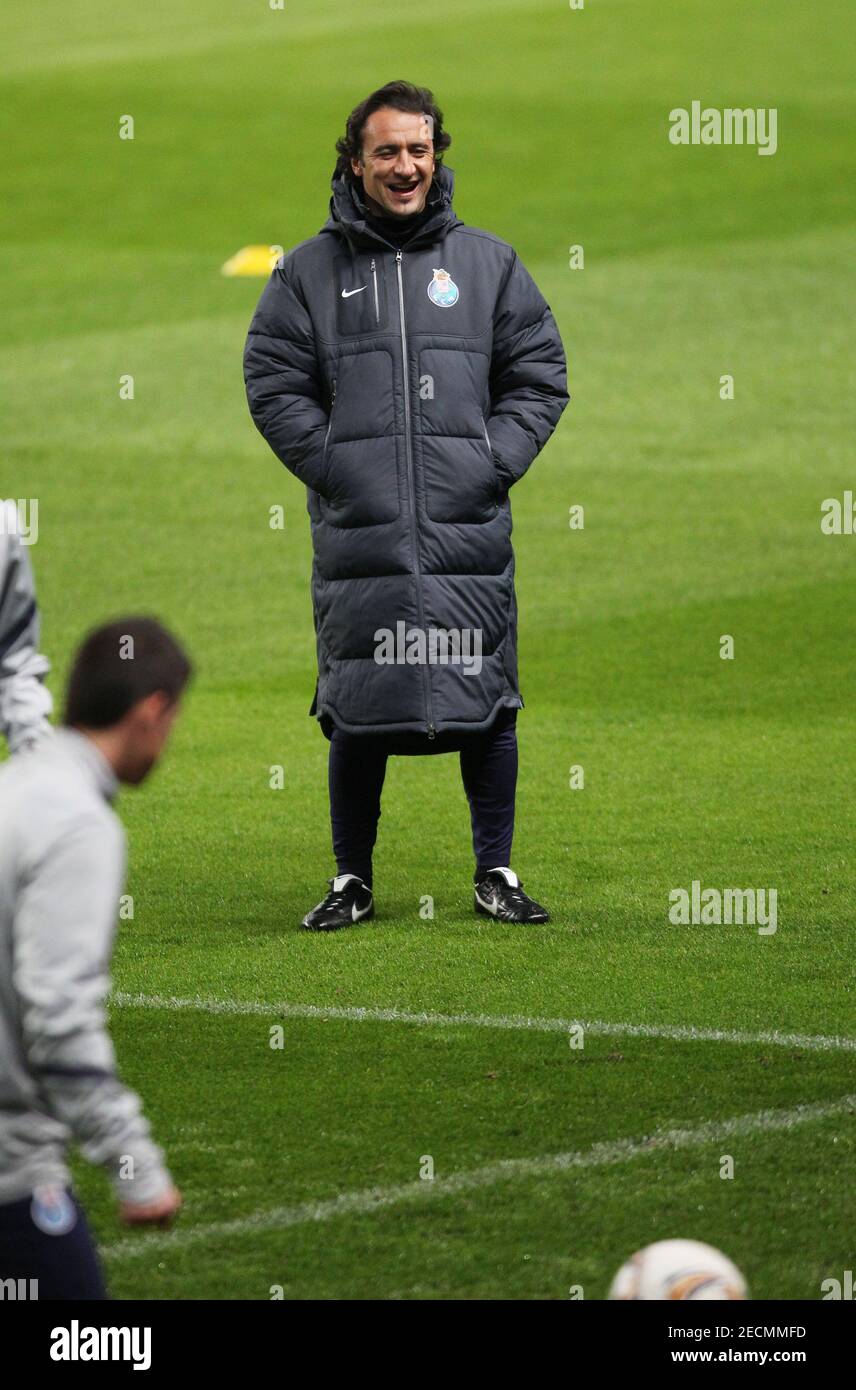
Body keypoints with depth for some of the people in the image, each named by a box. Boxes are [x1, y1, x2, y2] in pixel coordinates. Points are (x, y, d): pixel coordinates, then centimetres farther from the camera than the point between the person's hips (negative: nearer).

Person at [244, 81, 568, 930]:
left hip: (469, 533, 1)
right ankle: (351, 881, 11)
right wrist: (332, 465, -6)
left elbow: (539, 375, 11)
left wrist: (493, 461, -2)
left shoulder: (488, 263, 10)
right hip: (356, 535, -1)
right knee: (358, 714, 1)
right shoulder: (309, 272, 7)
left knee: (486, 706, 1)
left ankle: (496, 875, 11)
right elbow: (274, 384, 5)